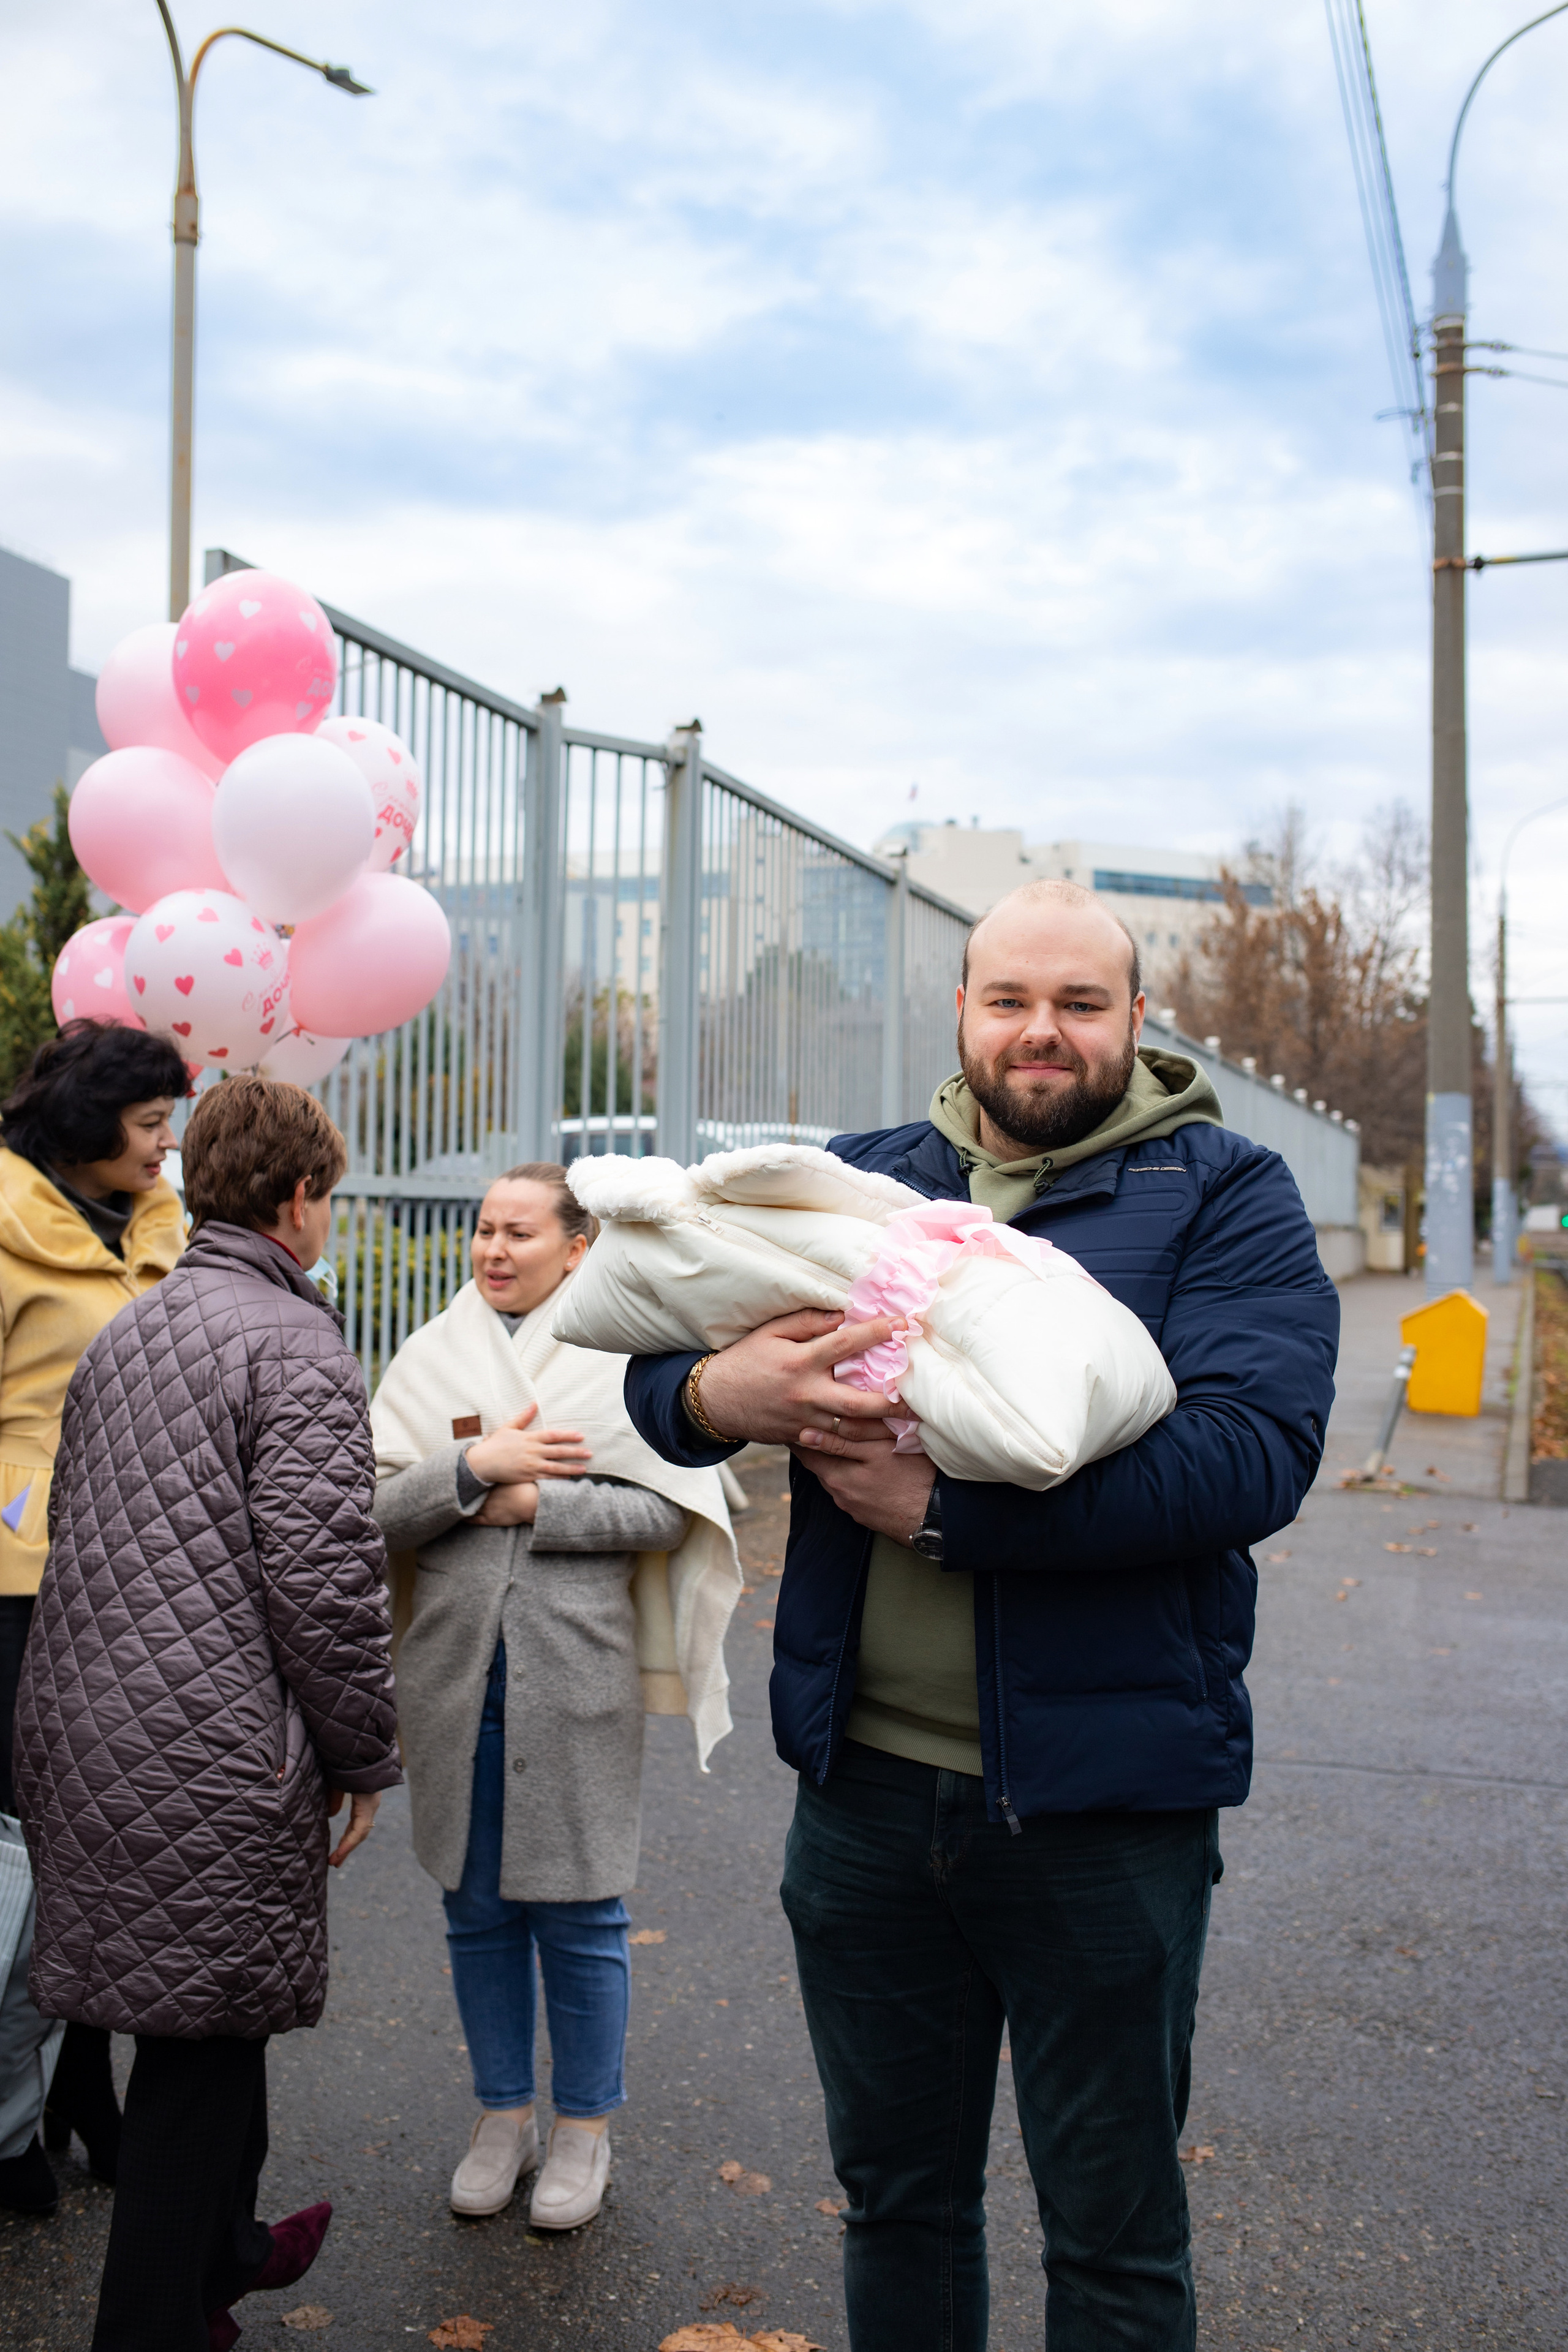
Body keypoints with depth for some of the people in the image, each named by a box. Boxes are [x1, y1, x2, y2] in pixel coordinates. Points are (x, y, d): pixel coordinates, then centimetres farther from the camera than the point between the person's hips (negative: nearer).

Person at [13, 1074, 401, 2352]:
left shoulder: (123, 1331, 14)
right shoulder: (297, 1348, -12)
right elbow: (321, 1579, -18)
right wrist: (367, 1755, -5)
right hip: (211, 1756, -9)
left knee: (212, 2020, 24)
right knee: (203, 2043, 5)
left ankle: (223, 2248, 41)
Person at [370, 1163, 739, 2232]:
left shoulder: (623, 1355, -3)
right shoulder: (432, 1358, 6)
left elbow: (668, 1510, -10)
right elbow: (379, 1511, -1)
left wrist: (536, 1503, -14)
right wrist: (477, 1468, -16)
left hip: (578, 1672, -3)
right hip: (456, 1672, 3)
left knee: (579, 1913, 6)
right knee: (477, 1906, 13)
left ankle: (585, 2128, 24)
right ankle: (504, 2116, 31)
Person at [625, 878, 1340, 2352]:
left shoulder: (1223, 1195, -4)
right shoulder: (857, 1182, 7)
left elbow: (1253, 1449, -20)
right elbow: (652, 1371, 1)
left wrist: (944, 1507, -24)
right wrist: (714, 1393, -24)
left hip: (1102, 1796, -3)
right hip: (866, 1784, 4)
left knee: (1113, 2233, 14)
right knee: (897, 2197, 21)